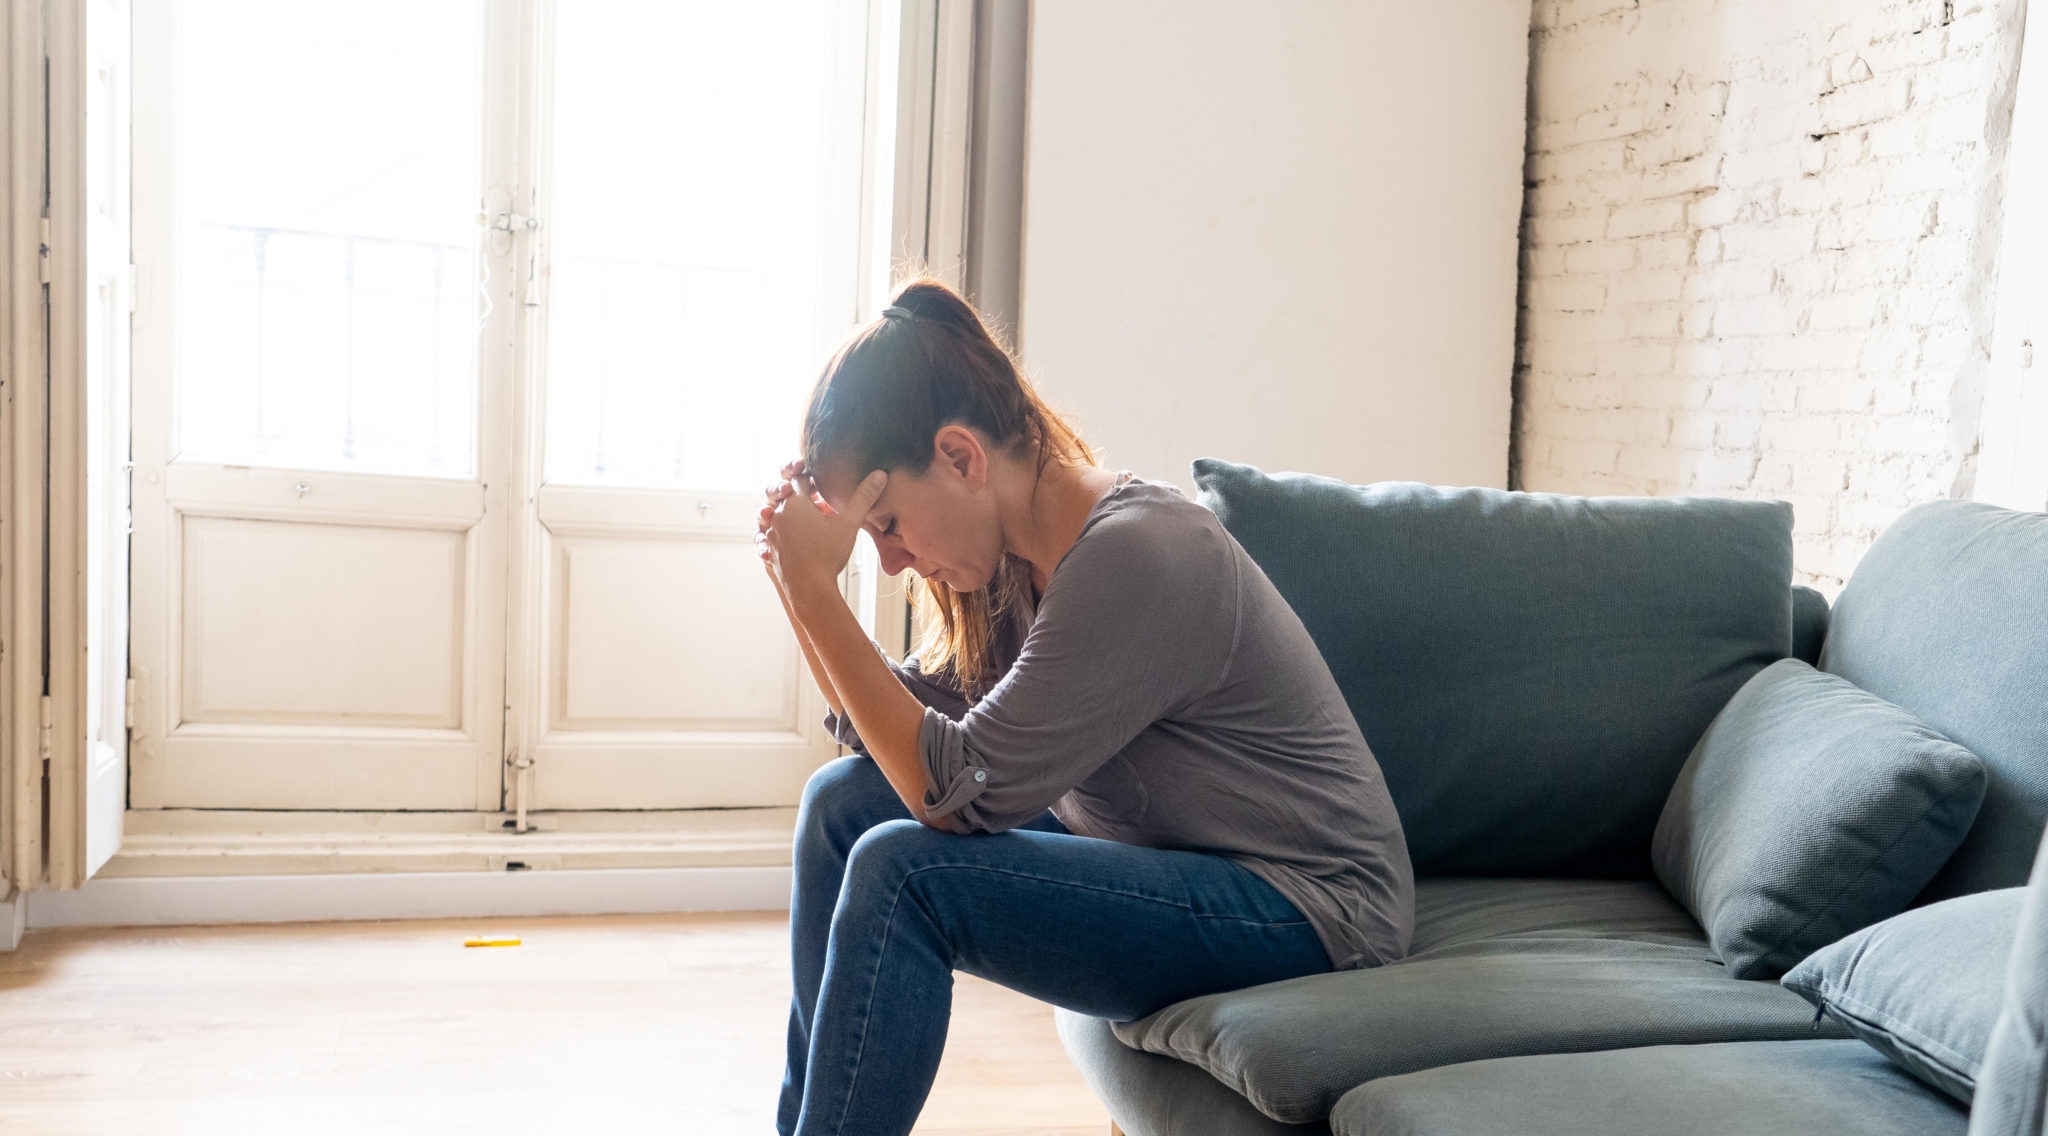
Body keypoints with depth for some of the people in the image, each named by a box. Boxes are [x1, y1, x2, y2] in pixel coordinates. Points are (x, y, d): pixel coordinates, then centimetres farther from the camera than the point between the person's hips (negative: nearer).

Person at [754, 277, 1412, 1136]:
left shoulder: (1136, 555, -25)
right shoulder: (1021, 556, 3)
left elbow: (957, 790, -25)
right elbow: (906, 735, 4)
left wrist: (817, 589, -23)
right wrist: (799, 578, -6)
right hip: (1155, 851, 9)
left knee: (903, 873, -24)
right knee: (843, 802, 5)